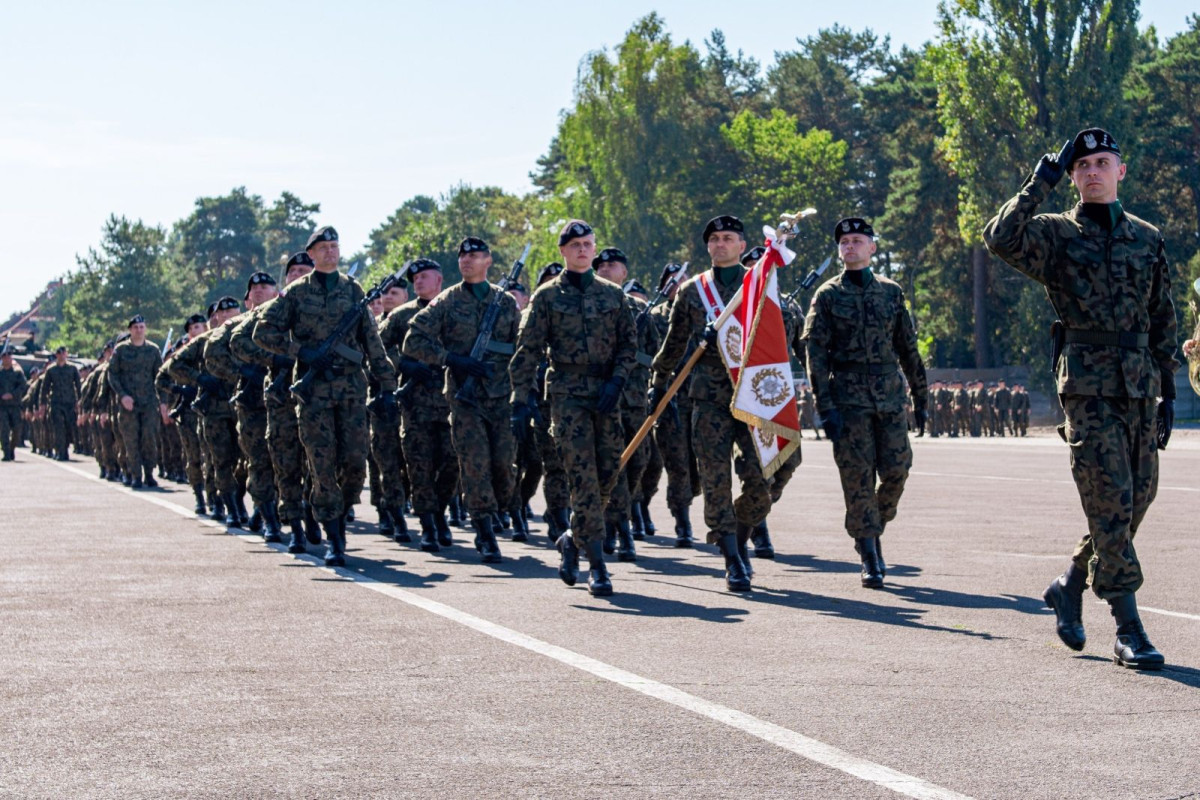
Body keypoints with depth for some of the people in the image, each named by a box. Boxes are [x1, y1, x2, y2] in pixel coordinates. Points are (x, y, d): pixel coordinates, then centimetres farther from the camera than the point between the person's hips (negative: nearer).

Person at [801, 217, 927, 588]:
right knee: (858, 477, -4)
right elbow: (815, 353, -2)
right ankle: (869, 557, 2)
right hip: (848, 397, -2)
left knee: (897, 470, -4)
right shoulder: (828, 295, 3)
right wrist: (826, 407, -11)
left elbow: (908, 347, 15)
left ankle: (874, 530, 21)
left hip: (890, 395, 3)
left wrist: (921, 397, 13)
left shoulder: (891, 291, 11)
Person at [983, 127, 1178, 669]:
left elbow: (1163, 320, 17)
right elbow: (1001, 239, -20)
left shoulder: (1147, 238, 13)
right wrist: (1040, 184, -17)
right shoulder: (1057, 235, 1)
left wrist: (1168, 390, 14)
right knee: (1111, 505, -10)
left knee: (1135, 502, 7)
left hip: (1140, 389, 5)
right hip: (1088, 387, -5)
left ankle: (1069, 585, 30)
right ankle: (1129, 630, -7)